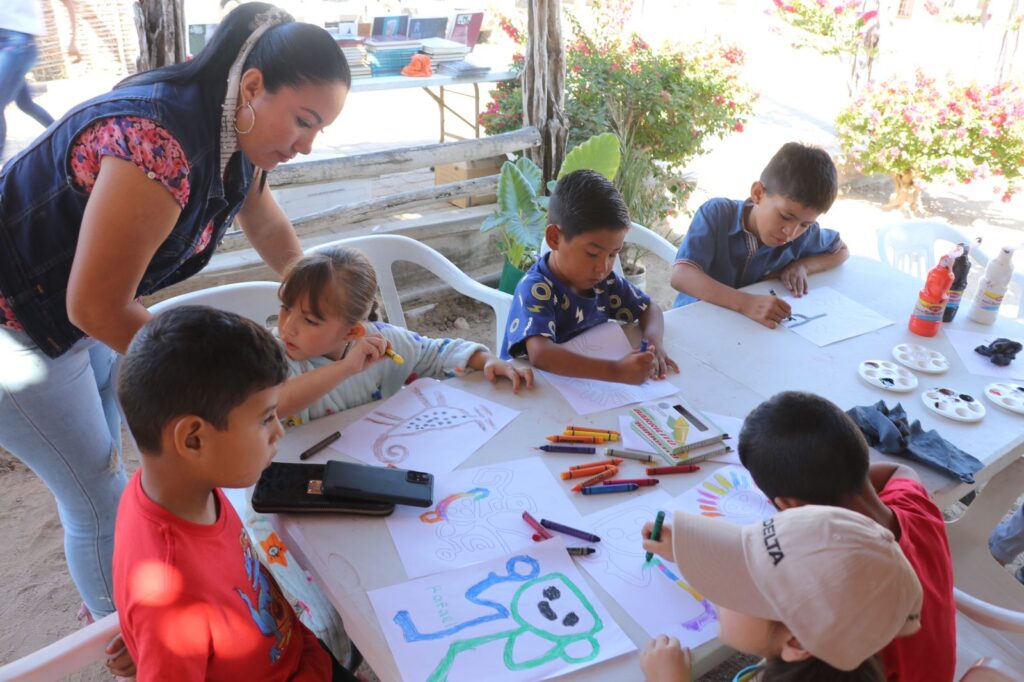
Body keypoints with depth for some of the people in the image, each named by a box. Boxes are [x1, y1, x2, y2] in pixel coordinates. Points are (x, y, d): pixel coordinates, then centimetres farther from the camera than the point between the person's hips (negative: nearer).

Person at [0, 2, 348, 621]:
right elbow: (96, 307, -30)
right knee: (98, 495, 5)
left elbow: (272, 231, 12)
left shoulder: (239, 137, -7)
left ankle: (107, 603, 48)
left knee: (101, 466, 24)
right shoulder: (159, 145, -36)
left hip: (83, 311, 9)